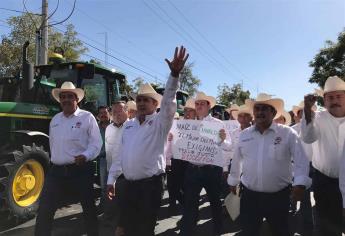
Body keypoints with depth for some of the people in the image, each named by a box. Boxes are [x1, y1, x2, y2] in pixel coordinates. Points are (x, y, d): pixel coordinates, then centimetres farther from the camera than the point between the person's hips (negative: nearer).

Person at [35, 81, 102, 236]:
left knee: (88, 207, 10)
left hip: (80, 170, -4)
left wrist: (86, 156, -26)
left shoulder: (87, 117, -5)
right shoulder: (55, 119, 13)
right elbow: (52, 143, 21)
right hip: (56, 170, 5)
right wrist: (54, 159, 19)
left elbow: (96, 143, -10)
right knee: (44, 210, 4)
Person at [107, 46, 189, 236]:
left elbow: (169, 102, -22)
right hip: (128, 184, 5)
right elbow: (121, 154, 14)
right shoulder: (128, 125, 11)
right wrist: (111, 179, 13)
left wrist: (175, 74, -35)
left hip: (150, 185, -5)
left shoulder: (160, 122, -5)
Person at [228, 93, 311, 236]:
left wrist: (300, 183, -19)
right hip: (249, 195, 2)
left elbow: (301, 160, -7)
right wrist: (233, 181, 19)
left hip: (278, 196, -2)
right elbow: (237, 160, 12)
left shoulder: (288, 133, -7)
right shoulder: (244, 134, 2)